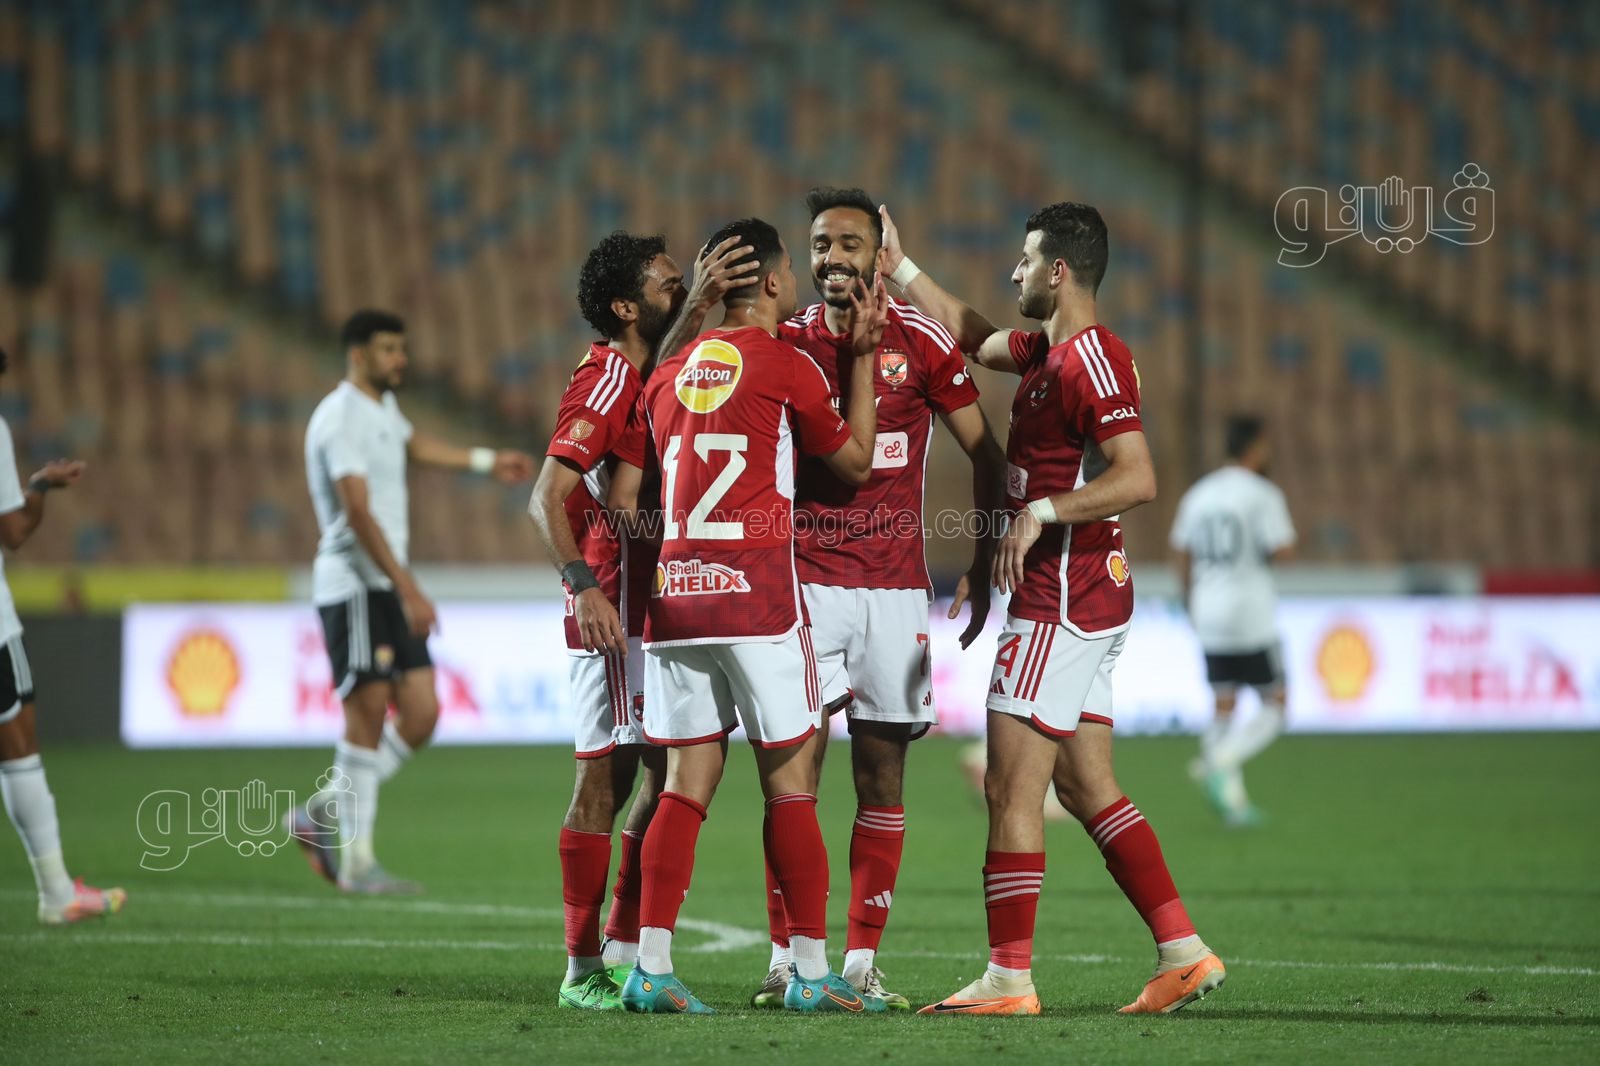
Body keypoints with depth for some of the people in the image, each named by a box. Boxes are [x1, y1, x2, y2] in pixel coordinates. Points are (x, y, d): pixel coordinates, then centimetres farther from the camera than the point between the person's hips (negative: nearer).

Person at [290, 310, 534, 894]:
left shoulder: (383, 405, 15)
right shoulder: (341, 418, -15)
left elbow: (411, 444, 40)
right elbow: (358, 515, -23)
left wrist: (487, 461, 47)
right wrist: (409, 590, -28)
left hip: (391, 588, 9)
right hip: (353, 587, -9)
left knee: (421, 716, 3)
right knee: (368, 716, -8)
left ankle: (323, 813, 14)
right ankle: (357, 861, -3)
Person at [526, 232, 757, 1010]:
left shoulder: (649, 376, 16)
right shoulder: (605, 383, -14)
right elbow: (547, 498, -19)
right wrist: (584, 585, -29)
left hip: (656, 609, 9)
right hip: (614, 610, -9)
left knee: (666, 777, 11)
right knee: (606, 778, -6)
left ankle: (625, 953, 18)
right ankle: (584, 969, -2)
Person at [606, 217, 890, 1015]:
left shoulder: (671, 370, 13)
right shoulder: (785, 366, -3)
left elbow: (622, 495, 16)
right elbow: (855, 462, 11)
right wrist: (863, 354, 15)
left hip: (673, 587, 5)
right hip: (756, 585, -5)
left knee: (688, 777, 6)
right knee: (789, 779, 0)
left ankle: (652, 967, -1)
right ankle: (810, 971, 0)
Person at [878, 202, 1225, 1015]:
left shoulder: (1089, 361, -16)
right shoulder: (1047, 351, 14)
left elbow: (1138, 477, -25)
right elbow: (969, 339, 32)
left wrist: (1041, 511, -26)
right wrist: (899, 268, 30)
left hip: (1061, 605, -10)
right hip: (1085, 607, 10)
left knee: (1011, 787, -7)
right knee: (1084, 785, 10)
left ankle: (1008, 978, -5)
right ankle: (1183, 952, 9)